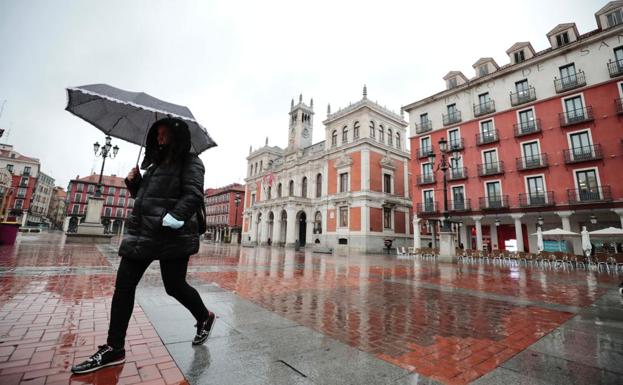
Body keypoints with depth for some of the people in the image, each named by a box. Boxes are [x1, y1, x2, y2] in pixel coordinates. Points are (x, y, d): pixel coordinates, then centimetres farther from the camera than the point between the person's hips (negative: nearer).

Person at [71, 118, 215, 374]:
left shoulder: (190, 162, -4)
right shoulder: (157, 162, 21)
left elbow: (193, 195, -18)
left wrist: (171, 220, -27)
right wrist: (133, 182, 7)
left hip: (171, 236, -8)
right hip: (142, 233, 9)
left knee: (174, 286, 0)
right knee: (123, 285, 7)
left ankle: (204, 318, 28)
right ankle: (114, 349, 20)